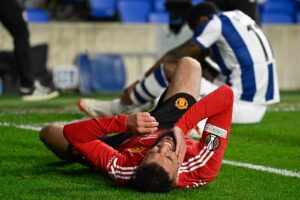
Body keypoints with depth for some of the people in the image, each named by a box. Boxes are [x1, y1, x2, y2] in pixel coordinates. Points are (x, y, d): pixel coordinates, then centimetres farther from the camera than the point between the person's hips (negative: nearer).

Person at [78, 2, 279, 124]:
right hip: (258, 107, 9)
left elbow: (176, 55, 1)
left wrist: (141, 81, 8)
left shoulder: (216, 22, -5)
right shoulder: (239, 18, 18)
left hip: (241, 107, -9)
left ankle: (117, 108, 10)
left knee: (169, 68, -6)